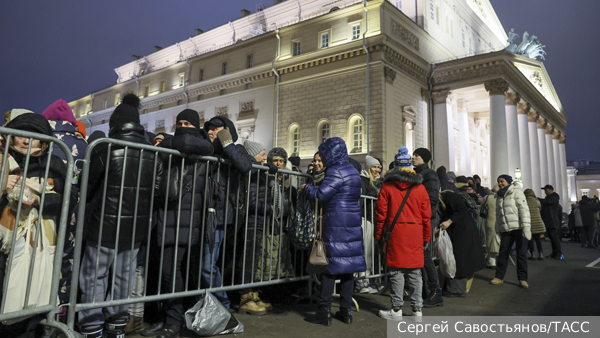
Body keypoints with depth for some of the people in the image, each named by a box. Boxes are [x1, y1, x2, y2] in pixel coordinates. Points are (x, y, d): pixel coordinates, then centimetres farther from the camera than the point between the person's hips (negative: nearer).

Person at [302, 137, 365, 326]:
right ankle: (346, 310, 17)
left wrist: (307, 187, 0)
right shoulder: (353, 171, 15)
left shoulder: (335, 171, -12)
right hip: (352, 223, 8)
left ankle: (324, 312, 2)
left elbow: (321, 195, -19)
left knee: (330, 266, -3)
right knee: (348, 265, 10)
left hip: (335, 224, -8)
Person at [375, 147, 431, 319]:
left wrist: (378, 235, 7)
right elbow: (426, 216, 8)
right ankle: (417, 309, 15)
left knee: (396, 272, 4)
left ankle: (397, 309, 11)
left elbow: (381, 214, -1)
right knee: (415, 273, 9)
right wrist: (426, 237, 15)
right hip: (415, 235, 2)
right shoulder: (420, 187, 6)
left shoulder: (387, 186, -1)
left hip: (395, 234, -2)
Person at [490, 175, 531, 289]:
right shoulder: (499, 196, 18)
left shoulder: (516, 192, -1)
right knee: (503, 253, 3)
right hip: (506, 230, 5)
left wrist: (526, 226, -20)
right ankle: (499, 277, 12)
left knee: (521, 253, -1)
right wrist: (498, 230, 18)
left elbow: (524, 209, -11)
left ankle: (522, 279, 8)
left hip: (519, 228, -5)